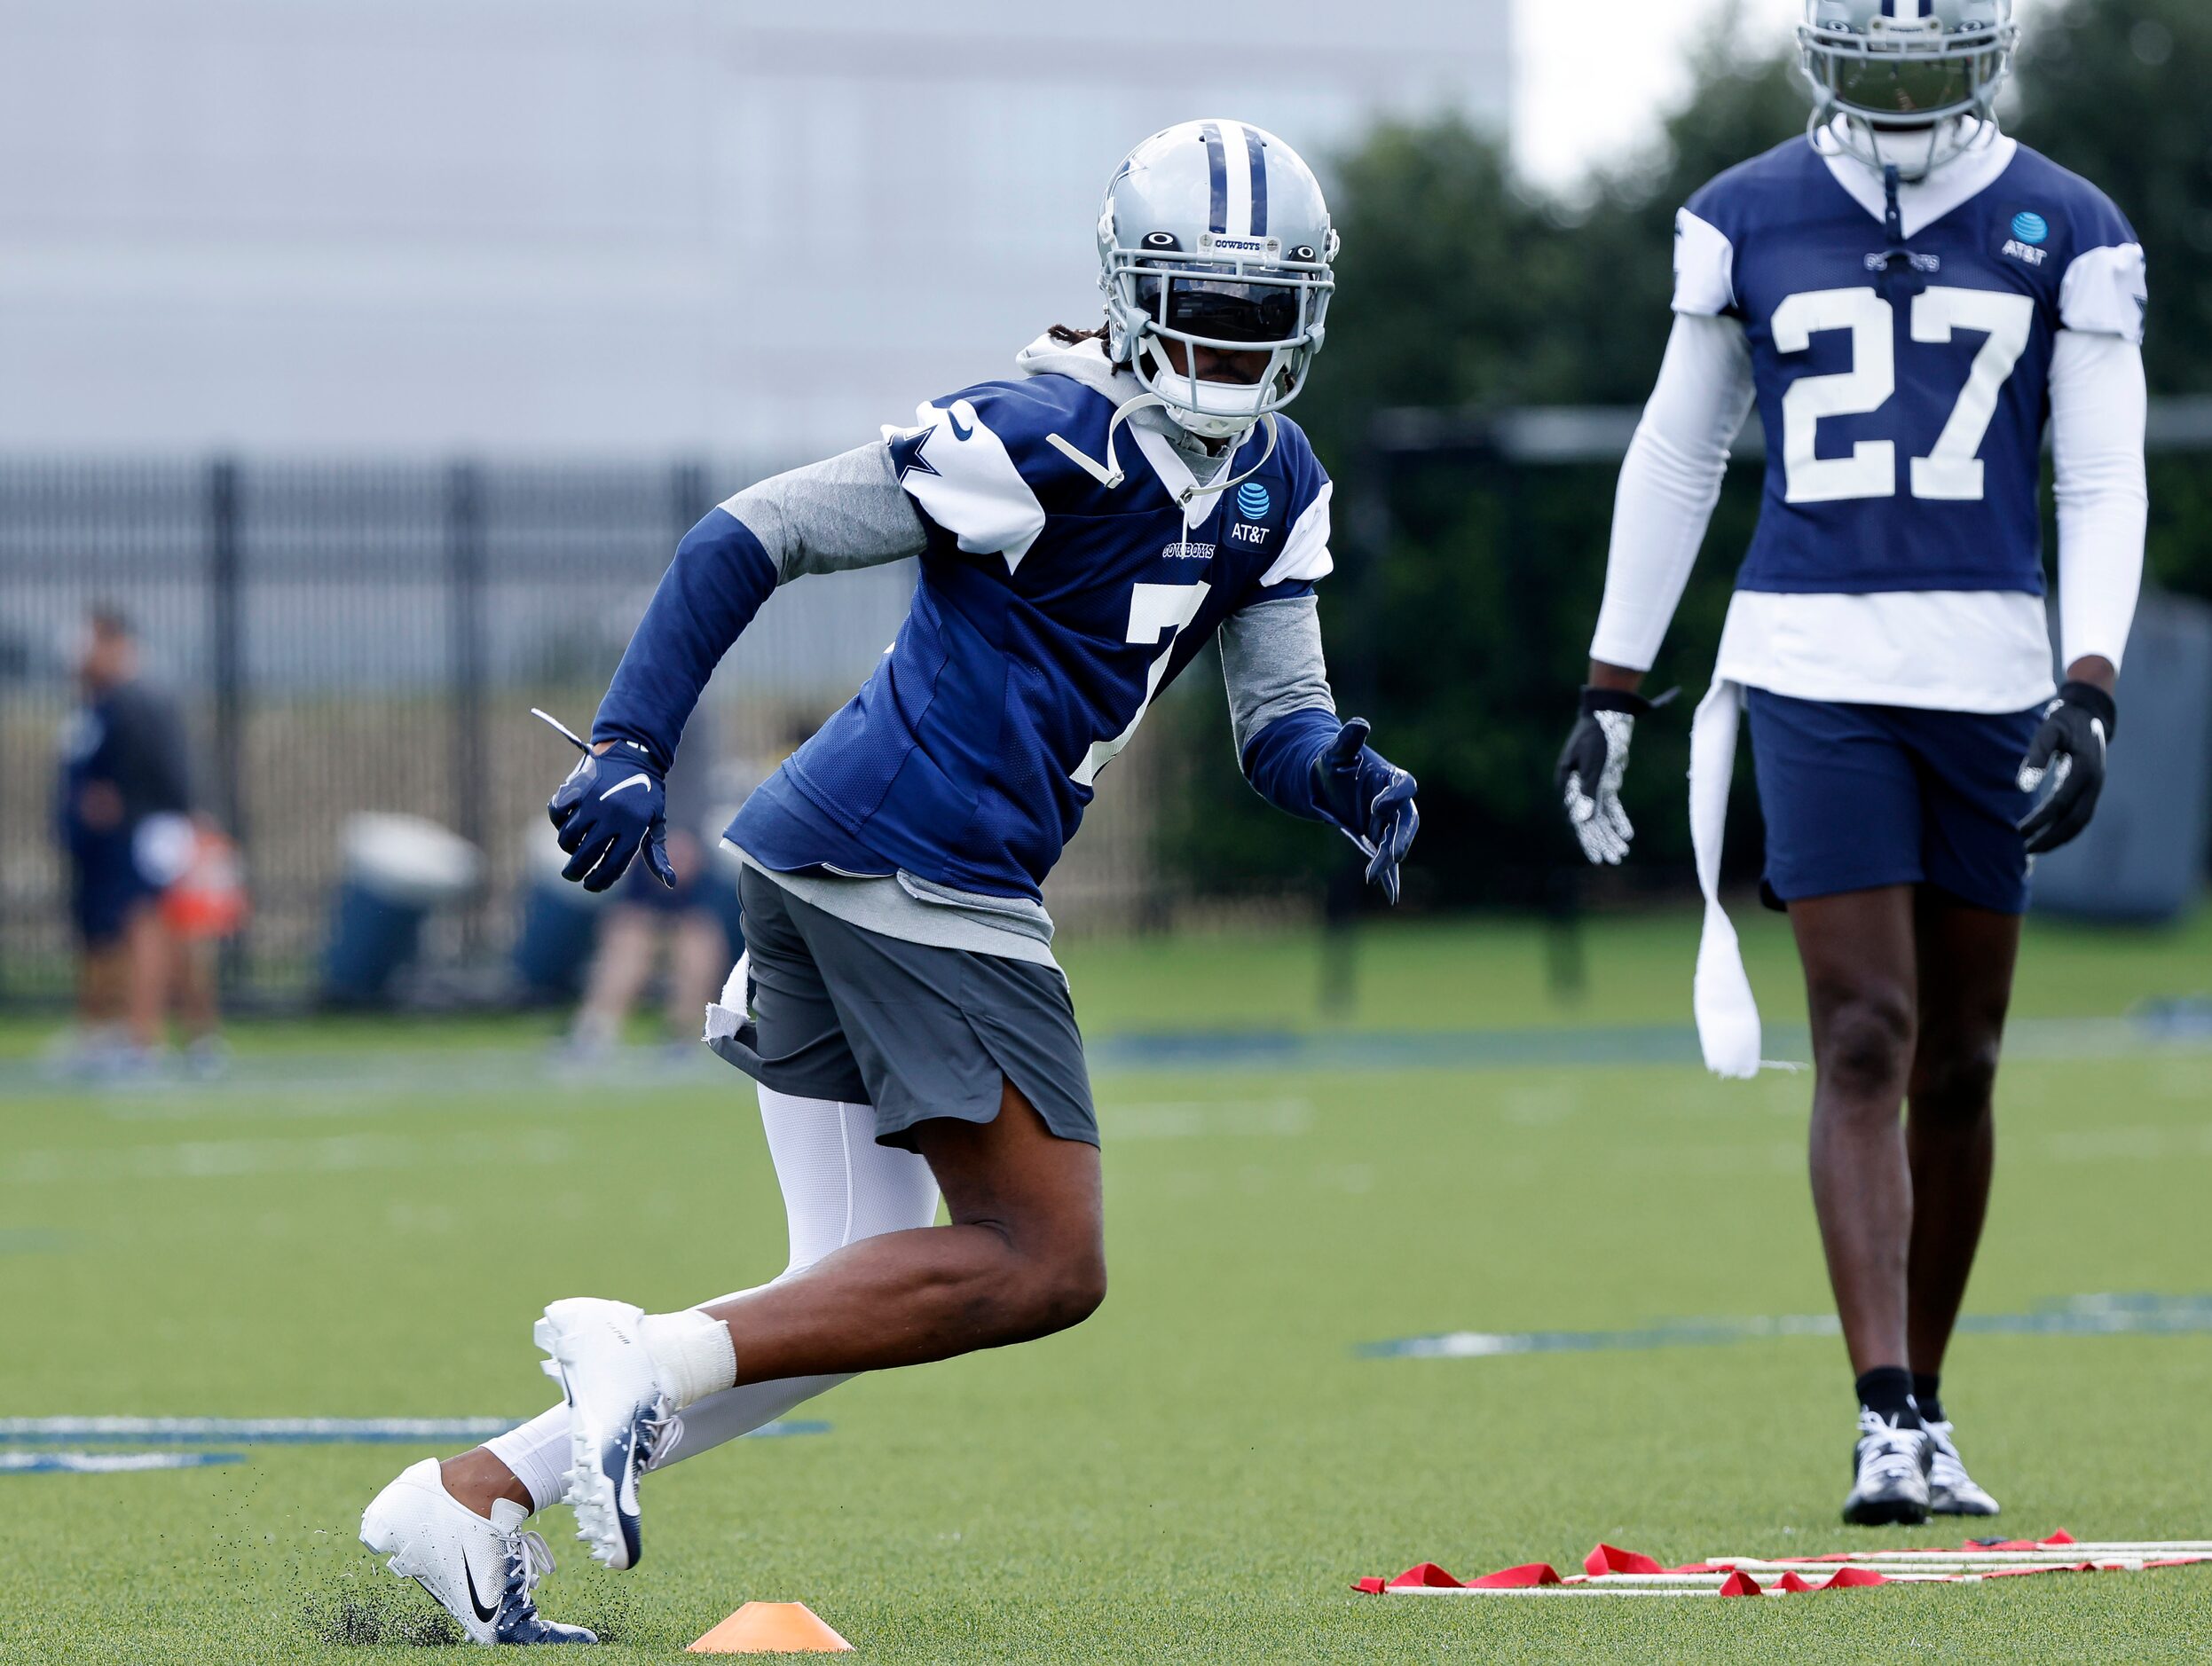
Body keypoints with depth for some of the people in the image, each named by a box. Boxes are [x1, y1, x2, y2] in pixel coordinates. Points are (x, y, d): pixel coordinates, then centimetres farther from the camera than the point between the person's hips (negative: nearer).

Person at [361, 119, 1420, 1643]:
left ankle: (477, 1494, 5)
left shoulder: (1273, 485, 14)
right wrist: (630, 750, -19)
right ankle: (656, 1356, -14)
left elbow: (1279, 713, 13)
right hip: (920, 870, -10)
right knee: (1047, 1265, -9)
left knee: (846, 1308, 8)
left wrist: (1345, 775, -11)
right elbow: (756, 537, -12)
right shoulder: (1055, 436, -13)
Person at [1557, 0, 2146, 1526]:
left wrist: (2090, 697, -13)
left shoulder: (2068, 236, 3)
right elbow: (1676, 459, 13)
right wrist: (1614, 693, 12)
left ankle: (1926, 1412, 20)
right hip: (1812, 664, -1)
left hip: (1992, 672, 1)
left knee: (1959, 1063, 7)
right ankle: (1888, 1428, -16)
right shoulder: (1749, 224, 4)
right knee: (1864, 1043, -11)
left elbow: (2106, 487, 0)